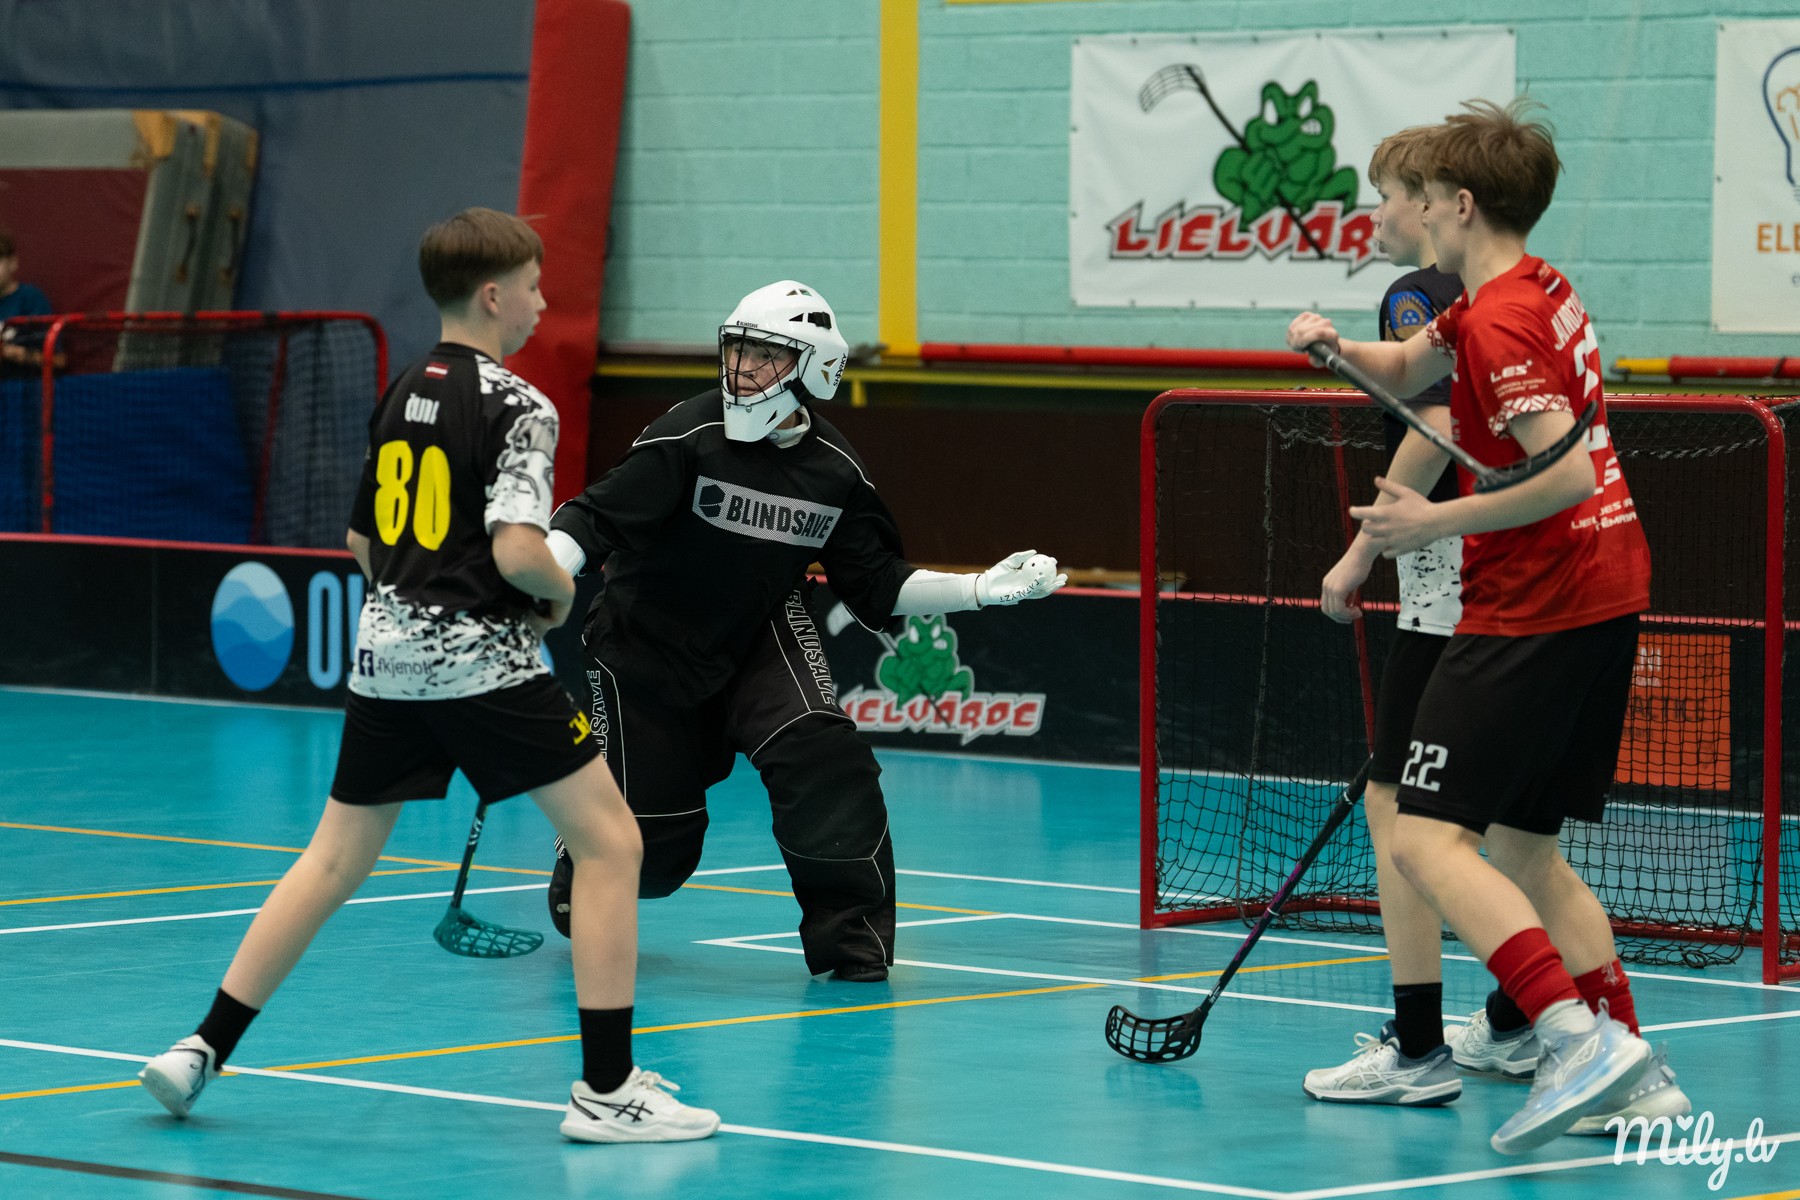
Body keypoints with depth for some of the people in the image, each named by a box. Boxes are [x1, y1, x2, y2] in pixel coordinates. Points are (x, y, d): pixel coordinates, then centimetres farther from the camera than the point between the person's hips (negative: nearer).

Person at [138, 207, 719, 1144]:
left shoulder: (401, 397, 13)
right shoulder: (517, 408, -10)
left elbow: (364, 543, 20)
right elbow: (517, 549, -21)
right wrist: (562, 592, -2)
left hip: (387, 651, 8)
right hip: (480, 661, -7)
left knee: (336, 857, 16)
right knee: (608, 840, 0)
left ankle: (203, 1050, 13)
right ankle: (606, 1089, -5)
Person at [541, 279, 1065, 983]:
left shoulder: (835, 472, -8)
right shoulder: (688, 437, -21)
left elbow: (878, 586, 0)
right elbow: (594, 520, -24)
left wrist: (984, 588, -9)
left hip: (759, 635, 3)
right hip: (647, 642, -3)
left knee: (819, 753, -24)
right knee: (655, 837, -1)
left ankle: (849, 933, -9)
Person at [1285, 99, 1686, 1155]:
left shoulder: (1501, 322, -16)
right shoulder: (1535, 288, 14)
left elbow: (1569, 473, -26)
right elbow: (1408, 373, 28)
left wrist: (1439, 521, -19)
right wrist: (1339, 345, 8)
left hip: (1538, 609, -10)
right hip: (1608, 592, 10)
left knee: (1430, 840, -13)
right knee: (1522, 848, 17)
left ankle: (1578, 1038, -26)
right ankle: (1632, 1068, 14)